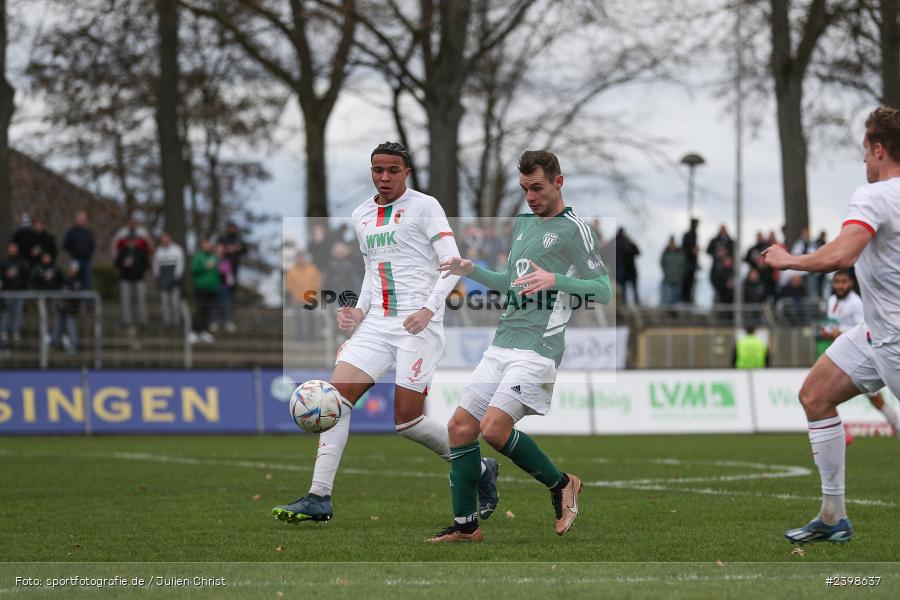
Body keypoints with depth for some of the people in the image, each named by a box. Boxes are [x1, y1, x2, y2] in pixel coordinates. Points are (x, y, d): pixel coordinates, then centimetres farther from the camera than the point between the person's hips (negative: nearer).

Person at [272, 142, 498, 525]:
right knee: (337, 394, -10)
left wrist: (429, 309, -20)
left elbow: (452, 263, -8)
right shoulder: (361, 215, 16)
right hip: (376, 322, 6)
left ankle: (477, 469, 15)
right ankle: (319, 497, -12)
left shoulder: (424, 207, -3)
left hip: (419, 325, -6)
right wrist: (359, 311, 11)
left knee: (407, 419, -9)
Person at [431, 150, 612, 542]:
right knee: (460, 426, 1)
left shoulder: (574, 229, -6)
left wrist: (556, 280, -25)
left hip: (538, 348, -8)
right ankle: (465, 525, 9)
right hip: (502, 344, 8)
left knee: (494, 429, -19)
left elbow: (604, 290, -11)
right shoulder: (522, 223, 19)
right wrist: (472, 271, 15)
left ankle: (560, 484, 4)